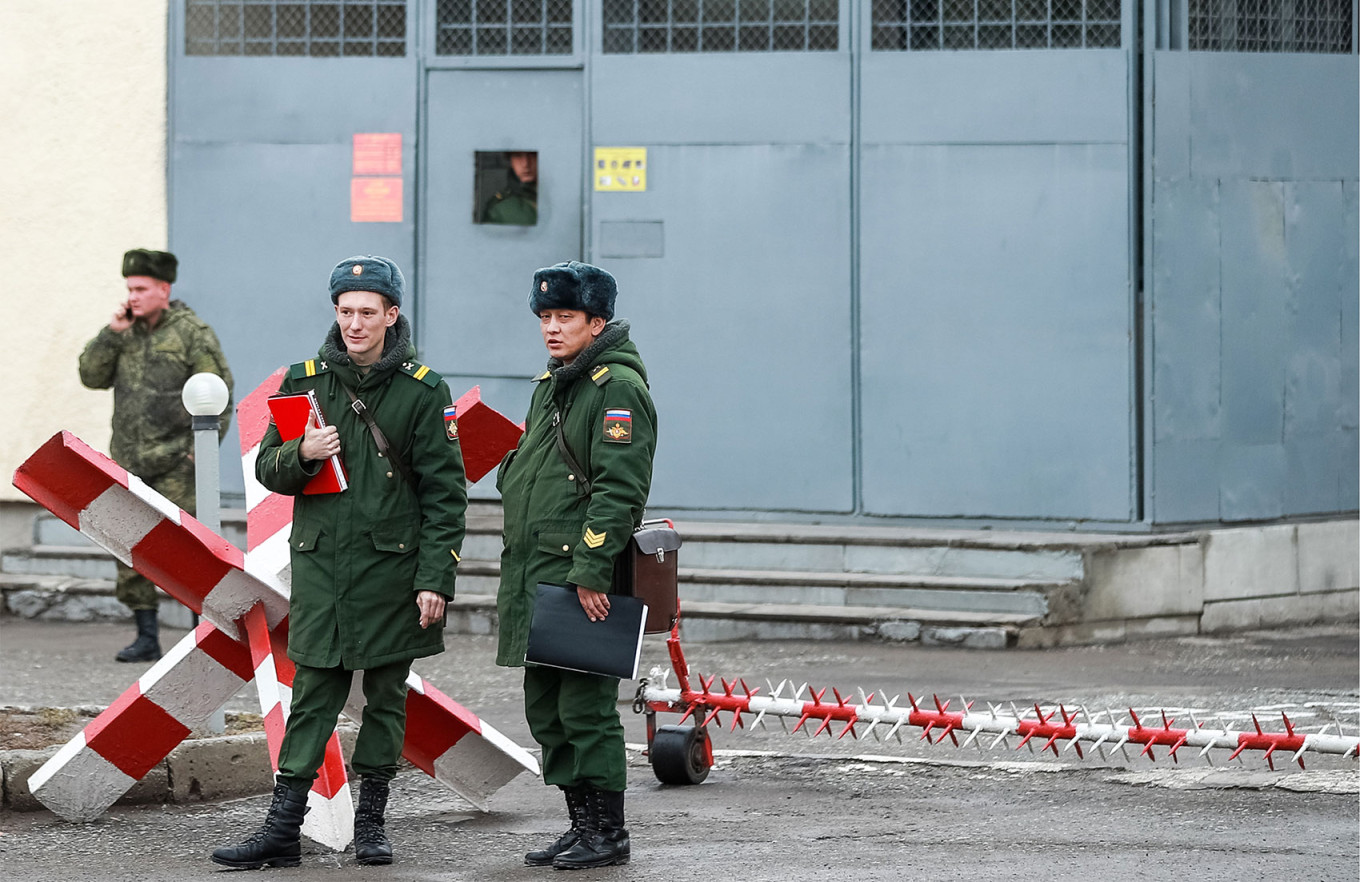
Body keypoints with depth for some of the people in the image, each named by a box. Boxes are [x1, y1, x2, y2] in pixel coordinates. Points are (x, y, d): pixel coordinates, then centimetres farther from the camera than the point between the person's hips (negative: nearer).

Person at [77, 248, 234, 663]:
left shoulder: (193, 333, -5)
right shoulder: (126, 333, 13)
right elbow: (92, 376, 8)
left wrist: (200, 450, -12)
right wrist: (112, 333, -4)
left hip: (174, 463, -6)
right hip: (129, 463, 6)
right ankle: (146, 637, 12)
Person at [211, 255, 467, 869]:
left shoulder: (423, 391, -2)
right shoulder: (304, 381, 6)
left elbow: (444, 495, -3)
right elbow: (268, 469, 12)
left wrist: (435, 580, -9)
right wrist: (301, 455, -11)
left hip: (391, 566, -2)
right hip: (319, 565, 2)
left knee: (386, 697, 6)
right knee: (313, 696, -1)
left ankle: (371, 820, 16)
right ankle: (283, 829, -2)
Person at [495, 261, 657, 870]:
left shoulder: (618, 386, -11)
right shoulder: (550, 385, 19)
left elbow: (620, 488, -18)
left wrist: (590, 570, -22)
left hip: (585, 582, -10)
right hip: (537, 579, 10)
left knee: (585, 707, -8)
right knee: (547, 711, 12)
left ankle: (608, 833, -1)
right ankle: (582, 825, 19)